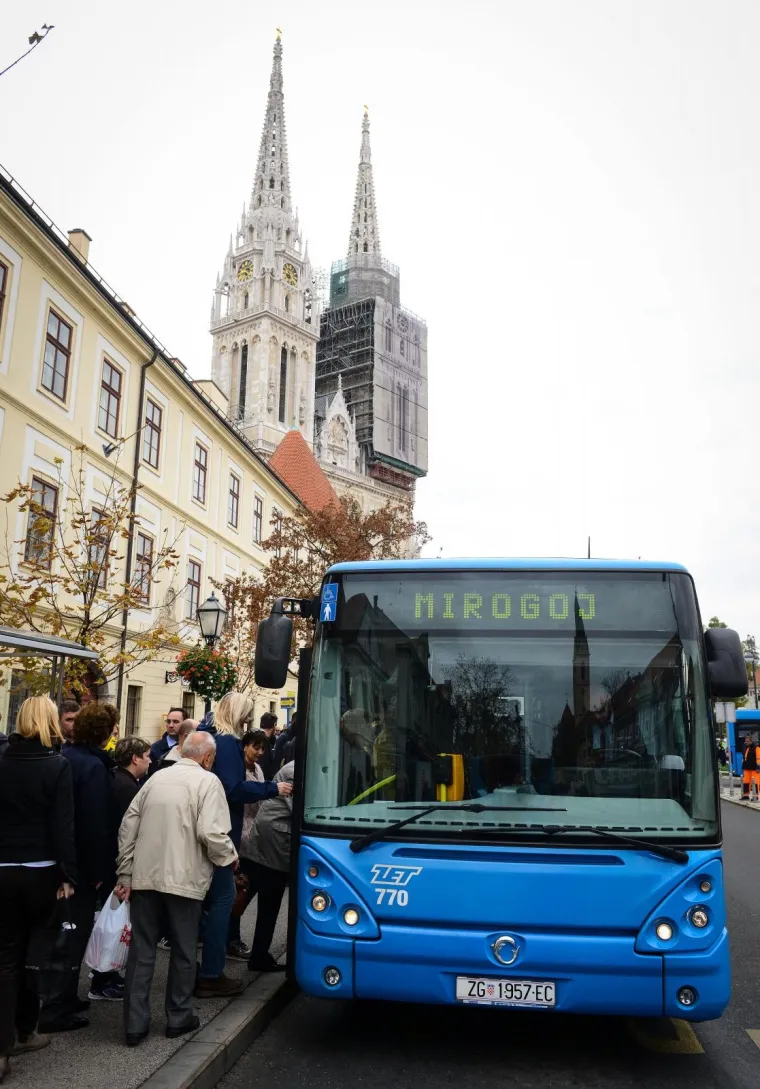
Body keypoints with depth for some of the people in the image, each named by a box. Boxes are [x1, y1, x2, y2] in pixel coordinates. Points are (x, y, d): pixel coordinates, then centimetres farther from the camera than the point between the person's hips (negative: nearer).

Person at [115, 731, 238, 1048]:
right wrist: (230, 858, 0)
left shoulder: (156, 778, 9)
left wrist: (125, 874, 12)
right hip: (184, 879, -4)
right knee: (183, 951, 12)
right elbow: (211, 833, -18)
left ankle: (135, 1024, 14)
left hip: (145, 876, 4)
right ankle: (178, 1018, 23)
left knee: (141, 951, 11)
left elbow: (128, 827, 8)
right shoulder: (207, 781, -7)